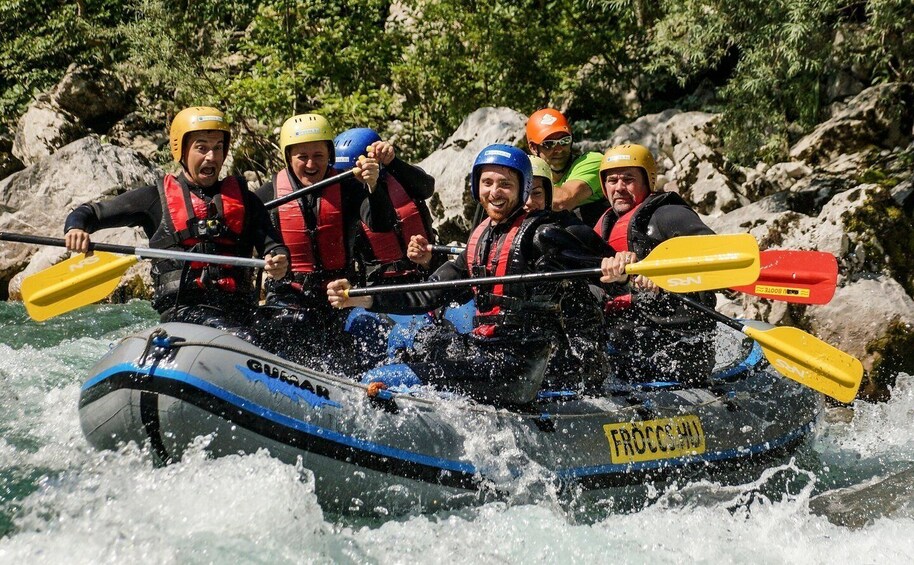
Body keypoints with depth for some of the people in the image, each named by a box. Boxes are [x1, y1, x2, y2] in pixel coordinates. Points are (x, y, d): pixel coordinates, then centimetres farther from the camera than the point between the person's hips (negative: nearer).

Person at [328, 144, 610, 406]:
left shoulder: (539, 233, -9)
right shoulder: (480, 239, 14)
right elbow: (431, 295, 15)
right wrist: (359, 298, 5)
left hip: (513, 369, -9)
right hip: (481, 347, 9)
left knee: (377, 382, -18)